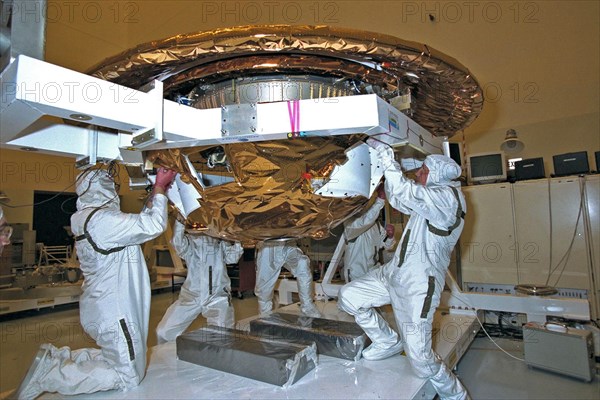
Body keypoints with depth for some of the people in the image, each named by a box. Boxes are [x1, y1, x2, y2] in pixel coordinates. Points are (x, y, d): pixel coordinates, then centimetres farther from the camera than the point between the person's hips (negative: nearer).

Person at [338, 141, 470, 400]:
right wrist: (387, 165, 16)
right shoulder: (432, 197, 14)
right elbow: (399, 200, 24)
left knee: (420, 359, -4)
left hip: (419, 286, -9)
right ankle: (388, 342, 23)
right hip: (394, 272, 9)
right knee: (348, 296, 3)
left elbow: (403, 192, -29)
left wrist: (385, 152, -21)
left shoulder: (448, 196, -16)